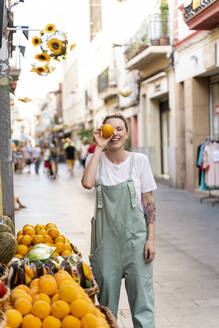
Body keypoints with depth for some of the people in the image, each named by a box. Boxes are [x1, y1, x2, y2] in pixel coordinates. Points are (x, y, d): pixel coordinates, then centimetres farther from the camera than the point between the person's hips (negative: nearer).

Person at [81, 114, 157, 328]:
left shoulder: (139, 161, 1)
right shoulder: (95, 159, 4)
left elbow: (149, 203, 3)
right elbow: (87, 183, -19)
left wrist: (151, 238, -4)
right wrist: (99, 148, -12)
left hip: (135, 237, -1)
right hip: (105, 238, 1)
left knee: (141, 296, -1)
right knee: (106, 297, 7)